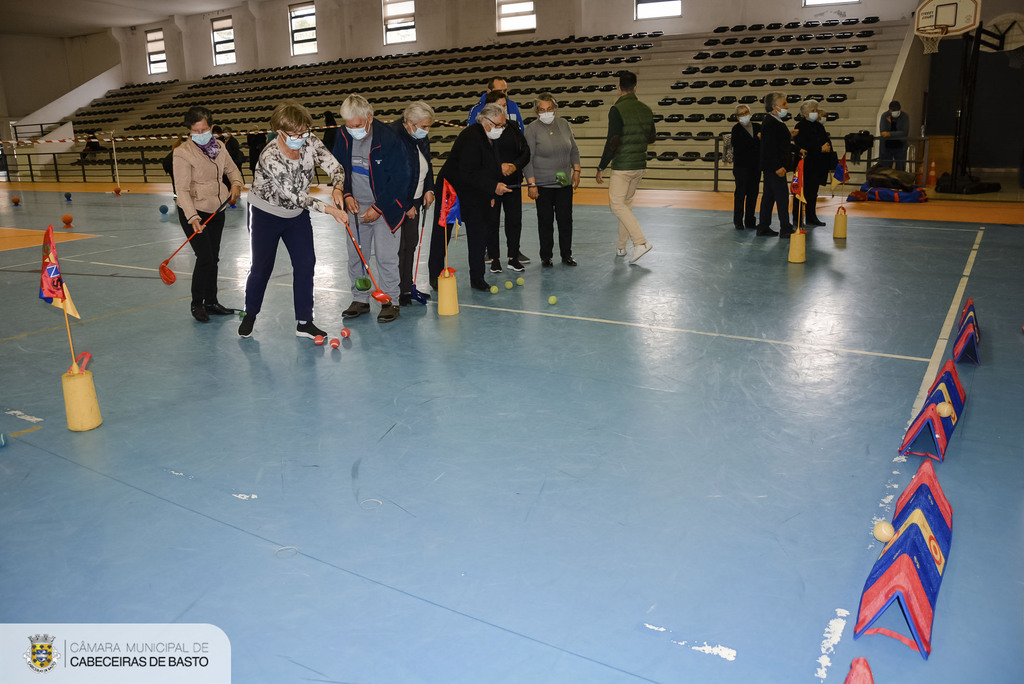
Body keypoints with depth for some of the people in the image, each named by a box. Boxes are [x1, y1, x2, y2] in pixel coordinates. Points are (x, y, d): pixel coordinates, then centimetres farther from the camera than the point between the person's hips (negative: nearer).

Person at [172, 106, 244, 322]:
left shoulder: (219, 146, 2)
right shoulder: (183, 152, -16)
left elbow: (232, 169, 20)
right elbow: (182, 189, -21)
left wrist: (236, 184, -3)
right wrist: (193, 217, -32)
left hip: (217, 211, 6)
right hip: (194, 213, -6)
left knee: (213, 258, 12)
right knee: (205, 258, -11)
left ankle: (211, 302, 26)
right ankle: (197, 304, 7)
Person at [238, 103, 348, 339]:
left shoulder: (311, 143, -16)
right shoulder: (270, 157, -32)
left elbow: (334, 166, -16)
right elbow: (294, 195, -34)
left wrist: (337, 188, -39)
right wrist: (328, 209, -40)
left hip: (297, 214, 5)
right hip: (265, 214, -4)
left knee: (306, 263, -2)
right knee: (261, 267, 3)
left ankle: (304, 323, 6)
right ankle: (250, 315, 27)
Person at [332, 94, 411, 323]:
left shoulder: (388, 139, -18)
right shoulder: (343, 137, -2)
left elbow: (400, 178, -14)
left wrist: (378, 208, -14)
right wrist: (346, 195, -3)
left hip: (385, 208, -5)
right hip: (356, 206, 5)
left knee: (386, 256, -5)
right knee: (355, 255, 8)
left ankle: (390, 301, 10)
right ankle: (360, 300, 22)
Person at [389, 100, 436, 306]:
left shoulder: (421, 138, 5)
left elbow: (426, 165, 21)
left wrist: (429, 189, 6)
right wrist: (405, 206, -17)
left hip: (414, 200, 8)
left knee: (411, 243, 12)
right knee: (398, 247, -7)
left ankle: (407, 288, 22)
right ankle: (396, 294, 3)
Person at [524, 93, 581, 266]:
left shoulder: (564, 124, 6)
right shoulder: (532, 128, -7)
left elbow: (574, 150, 15)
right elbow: (528, 158, -9)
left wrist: (576, 171, 8)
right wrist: (531, 184, -13)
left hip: (564, 182, 4)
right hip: (543, 183, -3)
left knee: (566, 219, 6)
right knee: (545, 221, 2)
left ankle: (566, 255, 18)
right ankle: (546, 256, 14)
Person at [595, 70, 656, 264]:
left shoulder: (617, 110, -14)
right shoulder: (646, 110, 6)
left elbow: (612, 142, -18)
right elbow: (651, 138, 17)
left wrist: (601, 168, -11)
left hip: (622, 167, -7)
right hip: (640, 165, 7)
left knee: (617, 204, -2)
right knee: (626, 203, 16)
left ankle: (640, 242, -15)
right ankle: (621, 246, 22)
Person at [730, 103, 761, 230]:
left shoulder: (758, 127, 10)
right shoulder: (736, 129, -4)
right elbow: (740, 146, -17)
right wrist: (757, 138, -14)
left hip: (755, 165, 5)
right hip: (741, 165, -4)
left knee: (753, 193, 6)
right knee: (740, 193, -3)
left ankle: (750, 220, 13)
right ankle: (738, 221, 4)